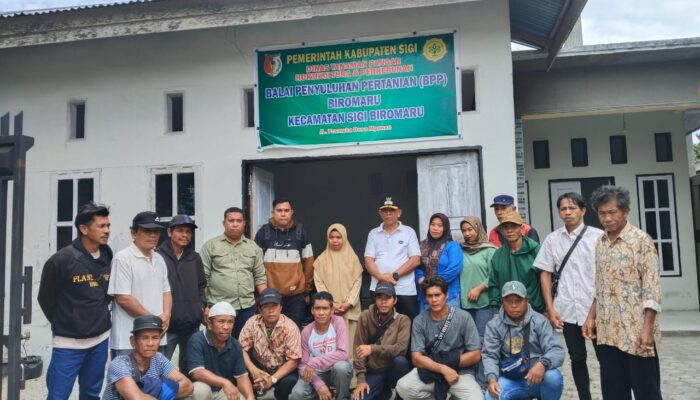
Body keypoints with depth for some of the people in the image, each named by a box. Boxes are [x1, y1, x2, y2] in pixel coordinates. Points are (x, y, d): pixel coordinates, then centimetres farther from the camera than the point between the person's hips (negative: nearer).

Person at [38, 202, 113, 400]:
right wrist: (63, 325, 6)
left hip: (100, 341, 4)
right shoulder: (61, 260, -13)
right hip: (68, 344, -4)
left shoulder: (109, 259, 0)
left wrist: (99, 318, 10)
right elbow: (46, 299, -2)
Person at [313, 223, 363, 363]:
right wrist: (330, 304, -10)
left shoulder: (352, 258, 5)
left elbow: (357, 282, 1)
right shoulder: (321, 260, 5)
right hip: (329, 309, 0)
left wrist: (349, 303, -10)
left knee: (349, 340, 0)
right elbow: (319, 284, 0)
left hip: (349, 308, 0)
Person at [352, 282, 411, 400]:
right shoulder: (365, 317, -6)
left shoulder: (403, 320, -9)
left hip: (393, 370, -1)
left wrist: (373, 349, -31)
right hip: (373, 372, 1)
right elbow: (358, 349, -6)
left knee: (400, 361, -33)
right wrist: (361, 379, -12)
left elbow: (401, 348, -23)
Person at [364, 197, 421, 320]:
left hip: (405, 290, -1)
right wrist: (381, 277, -13)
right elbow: (368, 260, 4)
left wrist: (395, 275, -11)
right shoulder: (373, 234, 12)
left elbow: (415, 260, -2)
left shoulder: (409, 232, 6)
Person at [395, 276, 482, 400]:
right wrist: (443, 369, -21)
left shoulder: (463, 317, -6)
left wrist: (450, 362, -13)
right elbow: (416, 358, -9)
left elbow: (476, 355, -6)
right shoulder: (419, 321, -3)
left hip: (460, 372, 0)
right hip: (430, 371, 1)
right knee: (403, 387, -26)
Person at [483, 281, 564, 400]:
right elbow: (490, 356, -6)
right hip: (510, 380, 1)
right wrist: (492, 379, -26)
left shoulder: (540, 321, -5)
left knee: (553, 377, -32)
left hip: (537, 378, 0)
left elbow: (557, 351, -13)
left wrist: (543, 364, -35)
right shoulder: (494, 325, -2)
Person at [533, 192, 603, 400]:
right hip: (568, 309, 2)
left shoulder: (598, 236, -3)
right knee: (577, 359, 12)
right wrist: (550, 309, 1)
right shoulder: (552, 239, 5)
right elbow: (545, 274, 7)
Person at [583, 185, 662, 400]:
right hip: (608, 332, 6)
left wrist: (647, 328, -19)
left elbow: (651, 287, -13)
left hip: (636, 331, -6)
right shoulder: (600, 242, 10)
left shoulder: (641, 240, -9)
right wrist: (591, 317, 11)